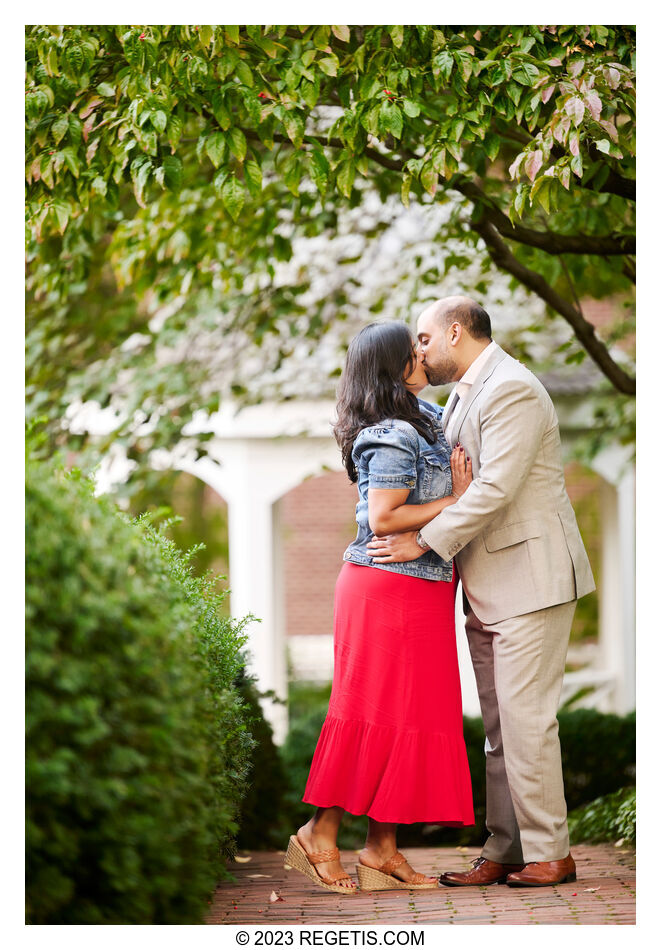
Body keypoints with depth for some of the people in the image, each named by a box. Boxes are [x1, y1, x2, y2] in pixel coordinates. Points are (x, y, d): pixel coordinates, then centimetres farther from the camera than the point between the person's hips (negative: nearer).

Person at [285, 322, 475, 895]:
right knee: (375, 713, -7)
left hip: (420, 593, 10)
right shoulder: (394, 439, -16)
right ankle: (321, 832, 0)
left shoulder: (423, 420, 14)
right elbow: (383, 519, -23)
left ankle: (382, 848, 11)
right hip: (392, 587, -10)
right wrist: (454, 502, -17)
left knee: (408, 713, 8)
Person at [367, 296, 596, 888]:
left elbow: (494, 489, -21)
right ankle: (505, 850, 14)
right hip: (488, 588, 10)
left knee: (525, 717, -8)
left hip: (529, 579, -10)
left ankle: (549, 853, -1)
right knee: (499, 725, 10)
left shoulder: (512, 389, -14)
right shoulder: (464, 395, 18)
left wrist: (425, 542, -16)